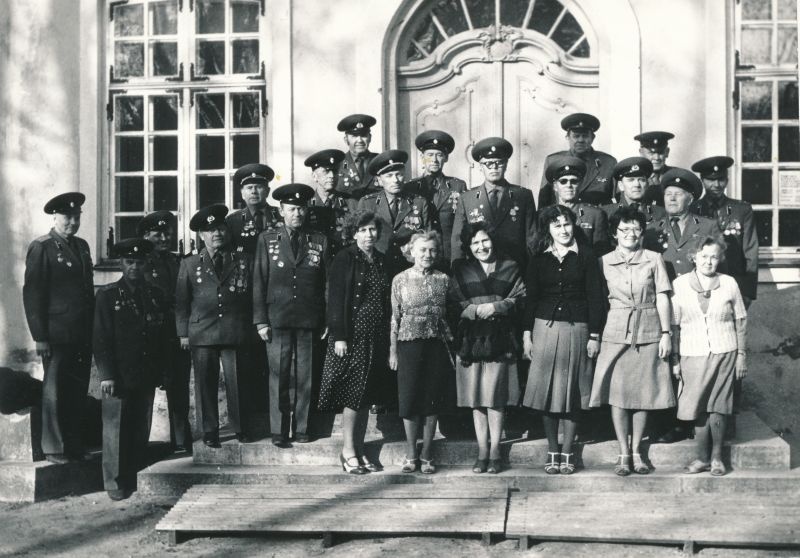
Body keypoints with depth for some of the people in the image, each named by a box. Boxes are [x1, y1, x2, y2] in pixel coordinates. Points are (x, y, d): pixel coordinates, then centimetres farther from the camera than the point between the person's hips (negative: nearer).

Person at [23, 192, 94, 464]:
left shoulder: (82, 246, 15)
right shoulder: (41, 248, -5)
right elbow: (32, 295, -9)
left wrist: (93, 329, 12)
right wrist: (39, 337, -13)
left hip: (83, 335, 6)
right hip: (57, 335, -6)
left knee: (78, 391, 10)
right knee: (55, 393, 1)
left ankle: (75, 447, 18)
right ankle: (54, 449, 10)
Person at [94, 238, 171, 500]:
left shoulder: (156, 295, 12)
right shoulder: (107, 295, 0)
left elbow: (165, 337, 14)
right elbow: (101, 339, -4)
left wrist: (163, 371, 7)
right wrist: (106, 375, -11)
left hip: (147, 377, 4)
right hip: (119, 377, -3)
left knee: (141, 430, 6)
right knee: (116, 429, -3)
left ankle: (136, 478, 15)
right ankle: (115, 484, 4)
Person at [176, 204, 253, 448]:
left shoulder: (244, 261, 10)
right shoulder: (190, 264, 10)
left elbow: (253, 297, 10)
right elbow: (181, 301, 9)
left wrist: (250, 329, 3)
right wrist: (183, 333, 3)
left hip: (236, 334, 0)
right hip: (202, 334, 0)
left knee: (236, 382, 1)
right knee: (205, 384, 3)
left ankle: (240, 428, 13)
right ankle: (209, 431, 12)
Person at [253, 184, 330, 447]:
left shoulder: (319, 241, 9)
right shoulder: (267, 240, 7)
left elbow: (327, 284, 8)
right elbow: (259, 282, 4)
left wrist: (328, 322, 3)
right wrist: (261, 321, -2)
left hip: (309, 322, 1)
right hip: (277, 321, -1)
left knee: (304, 376, 3)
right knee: (279, 376, 0)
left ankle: (301, 428, 12)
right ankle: (279, 431, 6)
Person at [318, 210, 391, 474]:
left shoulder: (382, 262, 13)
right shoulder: (344, 259, -3)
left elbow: (386, 301, 14)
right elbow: (335, 299, -8)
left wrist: (388, 339, 8)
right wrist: (339, 337, -15)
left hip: (377, 338, 5)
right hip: (353, 334, -5)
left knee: (366, 394, 8)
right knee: (353, 393, -5)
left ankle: (359, 447, 15)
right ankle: (348, 449, 2)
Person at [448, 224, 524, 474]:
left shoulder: (509, 268, 9)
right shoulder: (461, 270, 10)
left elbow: (520, 300, 2)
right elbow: (452, 304, 3)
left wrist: (495, 307, -11)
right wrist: (476, 310, -12)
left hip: (500, 341, -1)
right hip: (471, 341, 1)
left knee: (496, 397, -2)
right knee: (476, 398, 3)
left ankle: (495, 451, 7)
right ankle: (482, 451, 10)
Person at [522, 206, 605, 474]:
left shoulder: (585, 256, 1)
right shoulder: (539, 259, 7)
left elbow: (595, 297, -1)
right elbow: (530, 298, 8)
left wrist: (595, 335, -5)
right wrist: (527, 334, 2)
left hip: (577, 329, -2)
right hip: (545, 328, 2)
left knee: (573, 392, 2)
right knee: (547, 391, 2)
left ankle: (568, 453, 9)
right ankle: (552, 452, 10)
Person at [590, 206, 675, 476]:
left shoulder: (654, 259, 5)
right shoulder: (605, 262, 6)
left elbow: (662, 298, 3)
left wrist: (666, 333, -2)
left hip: (648, 332, 0)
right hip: (616, 332, 0)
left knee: (643, 392, 3)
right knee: (617, 393, -2)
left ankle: (636, 451, 15)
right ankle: (623, 453, 7)